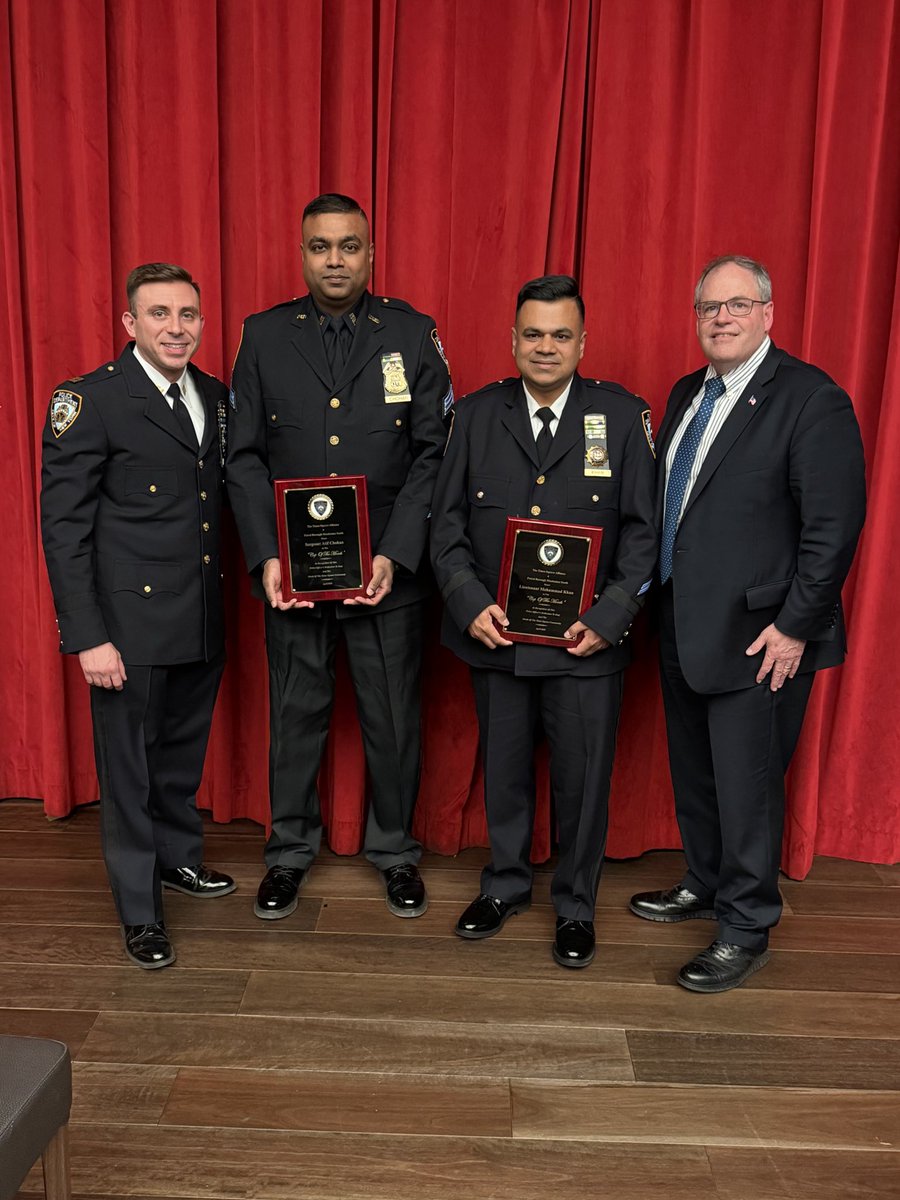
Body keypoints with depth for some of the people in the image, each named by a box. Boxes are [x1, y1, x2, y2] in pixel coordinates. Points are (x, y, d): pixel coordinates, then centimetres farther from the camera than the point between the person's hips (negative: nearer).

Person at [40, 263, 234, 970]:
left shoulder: (217, 396, 8)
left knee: (185, 751, 21)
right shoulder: (89, 401, -11)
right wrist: (87, 637, -16)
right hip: (131, 625, -5)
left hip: (203, 621, 6)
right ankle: (140, 910, 26)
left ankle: (179, 856, 44)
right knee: (130, 766, 9)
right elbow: (64, 527, -12)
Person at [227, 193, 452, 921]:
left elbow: (433, 454, -4)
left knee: (393, 717, 11)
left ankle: (395, 848, 32)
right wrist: (266, 556, -10)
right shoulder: (264, 336, 2)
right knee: (296, 714, 13)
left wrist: (396, 555, -14)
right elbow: (245, 457, 1)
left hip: (388, 568, -1)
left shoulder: (413, 335, -1)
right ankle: (291, 851, 33)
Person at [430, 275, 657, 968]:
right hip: (495, 634, 2)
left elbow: (643, 529, -3)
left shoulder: (622, 415, -2)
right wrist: (469, 603, -11)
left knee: (583, 778, 10)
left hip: (586, 642, -2)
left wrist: (608, 617, -13)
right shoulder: (477, 415, 3)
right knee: (503, 769, 17)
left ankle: (576, 904, 32)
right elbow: (448, 522, 3)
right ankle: (506, 884, 40)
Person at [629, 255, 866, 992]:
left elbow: (834, 527, -15)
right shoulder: (687, 395, 12)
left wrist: (796, 627, -16)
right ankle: (705, 886, 40)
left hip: (758, 638, -7)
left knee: (747, 788, 3)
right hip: (684, 628, 8)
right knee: (693, 774, 19)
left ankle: (745, 931, 22)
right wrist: (658, 603, 9)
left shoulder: (812, 400, -11)